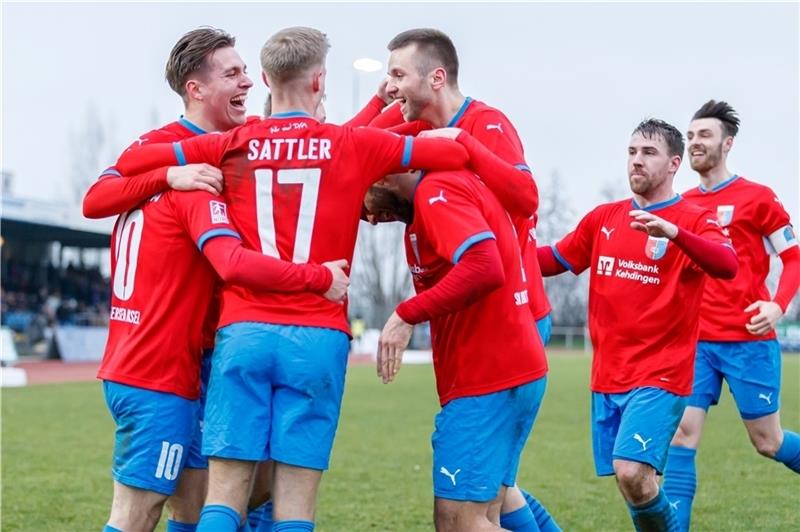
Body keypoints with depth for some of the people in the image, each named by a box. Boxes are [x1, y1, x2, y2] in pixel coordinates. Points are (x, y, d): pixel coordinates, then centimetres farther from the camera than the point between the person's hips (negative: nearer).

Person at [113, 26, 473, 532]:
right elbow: (458, 152, 6)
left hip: (243, 332, 1)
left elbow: (131, 161, 9)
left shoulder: (232, 146, 8)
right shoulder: (354, 145, 5)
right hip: (318, 337, -1)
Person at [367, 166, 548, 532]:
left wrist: (407, 315, -22)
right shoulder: (451, 185, 19)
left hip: (487, 381, -10)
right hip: (512, 370, 10)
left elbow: (484, 267, -27)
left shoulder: (436, 191, -13)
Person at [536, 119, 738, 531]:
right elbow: (555, 260, 18)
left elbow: (727, 266, -23)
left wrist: (672, 231, -39)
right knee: (626, 479, 7)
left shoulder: (694, 220, -5)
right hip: (607, 377, 6)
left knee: (632, 474, -19)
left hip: (661, 375, -5)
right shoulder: (604, 217, 11)